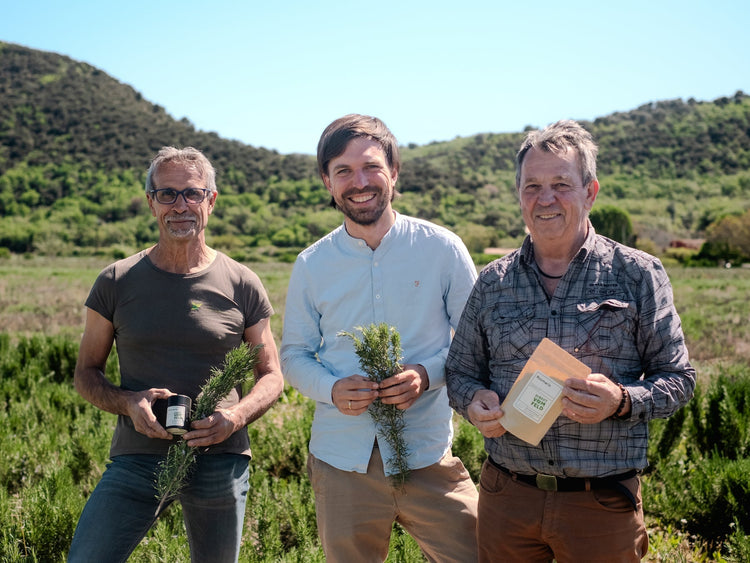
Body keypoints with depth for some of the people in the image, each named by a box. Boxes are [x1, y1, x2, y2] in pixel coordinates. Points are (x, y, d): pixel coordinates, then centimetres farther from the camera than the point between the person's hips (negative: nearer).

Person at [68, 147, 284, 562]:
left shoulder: (241, 285, 1)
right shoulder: (116, 283, 2)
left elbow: (271, 375, 7)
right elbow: (86, 374, 7)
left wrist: (237, 415, -13)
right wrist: (128, 402, -13)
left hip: (221, 461, 0)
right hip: (136, 460, 0)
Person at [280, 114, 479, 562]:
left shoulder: (441, 248, -3)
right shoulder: (311, 266, 2)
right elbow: (294, 355, 8)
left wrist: (429, 373, -16)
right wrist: (332, 389, -13)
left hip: (429, 458, -1)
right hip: (341, 463, 2)